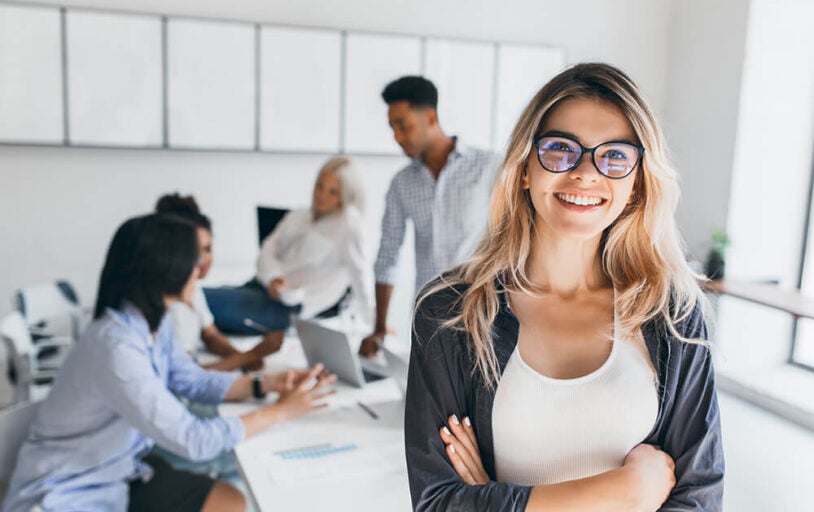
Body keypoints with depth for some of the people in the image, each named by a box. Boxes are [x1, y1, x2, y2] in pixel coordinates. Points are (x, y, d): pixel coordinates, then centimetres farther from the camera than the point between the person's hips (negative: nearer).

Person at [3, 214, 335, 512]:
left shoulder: (153, 321, -4)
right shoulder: (117, 347, -32)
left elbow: (192, 382, 9)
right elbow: (193, 440, -29)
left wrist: (265, 384, -4)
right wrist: (282, 411, -20)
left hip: (122, 469, 9)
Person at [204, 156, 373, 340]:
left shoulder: (349, 220, -1)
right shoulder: (297, 216, 19)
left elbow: (359, 271, -6)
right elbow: (268, 251, 10)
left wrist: (371, 324, -8)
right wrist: (273, 277, -12)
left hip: (290, 306, -7)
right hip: (263, 286, 7)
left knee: (203, 298, -23)